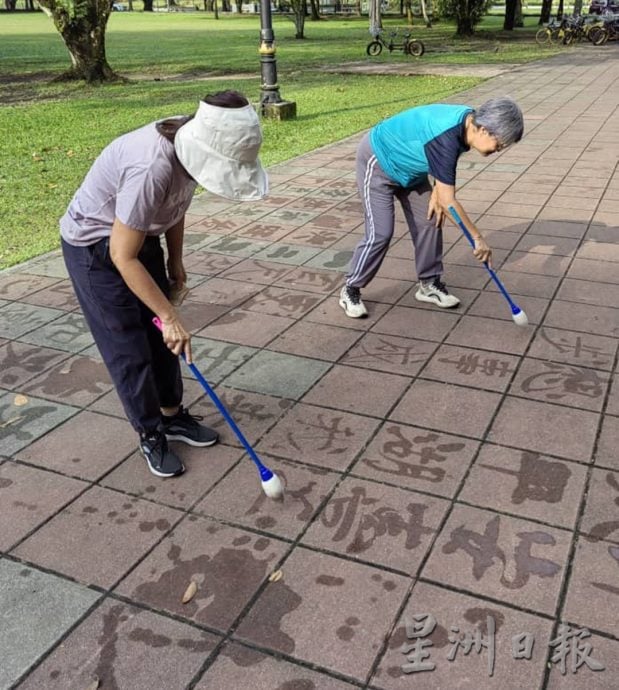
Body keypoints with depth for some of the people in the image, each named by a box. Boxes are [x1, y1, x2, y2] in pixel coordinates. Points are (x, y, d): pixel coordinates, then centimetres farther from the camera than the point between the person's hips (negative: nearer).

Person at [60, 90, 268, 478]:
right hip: (96, 247, -7)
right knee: (128, 348, 1)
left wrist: (176, 260, 11)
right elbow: (123, 257, -30)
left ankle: (173, 415, 30)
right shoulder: (151, 168, -39)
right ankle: (151, 435, 19)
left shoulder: (192, 148, -15)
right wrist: (170, 315, -25)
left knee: (160, 336, 13)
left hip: (140, 235, 7)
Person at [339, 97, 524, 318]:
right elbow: (448, 201, -36)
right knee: (380, 233, -13)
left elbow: (443, 169, 5)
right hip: (377, 162, -9)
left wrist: (438, 193, -8)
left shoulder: (470, 119, -12)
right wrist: (478, 238, -31)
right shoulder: (446, 139, -38)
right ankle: (350, 290, 3)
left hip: (408, 165, 9)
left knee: (430, 222, 3)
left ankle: (429, 284, 17)